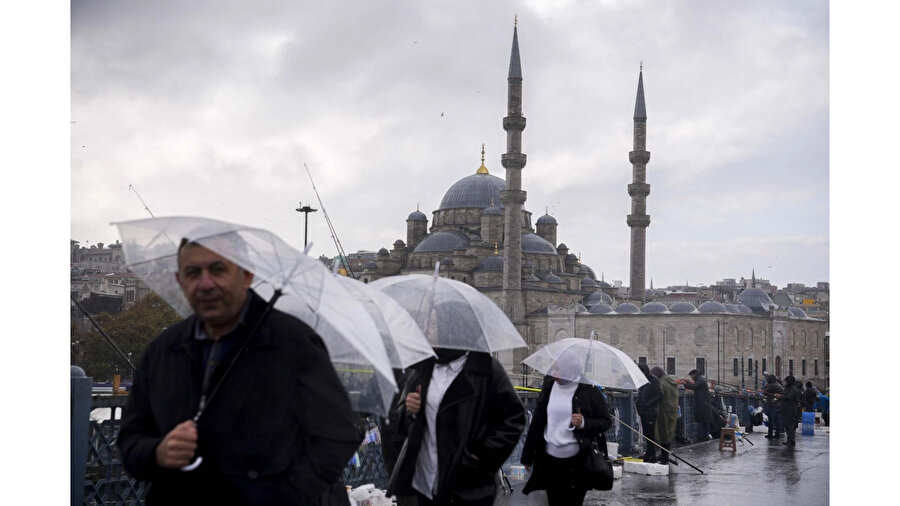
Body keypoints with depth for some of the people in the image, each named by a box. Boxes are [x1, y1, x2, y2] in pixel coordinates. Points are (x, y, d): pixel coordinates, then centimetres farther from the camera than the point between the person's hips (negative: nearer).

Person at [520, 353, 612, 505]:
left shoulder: (590, 391, -6)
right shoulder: (549, 386, 5)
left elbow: (606, 422, -1)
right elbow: (537, 421, 10)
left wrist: (584, 423, -20)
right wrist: (527, 456, 12)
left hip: (578, 461, -3)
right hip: (550, 459, 4)